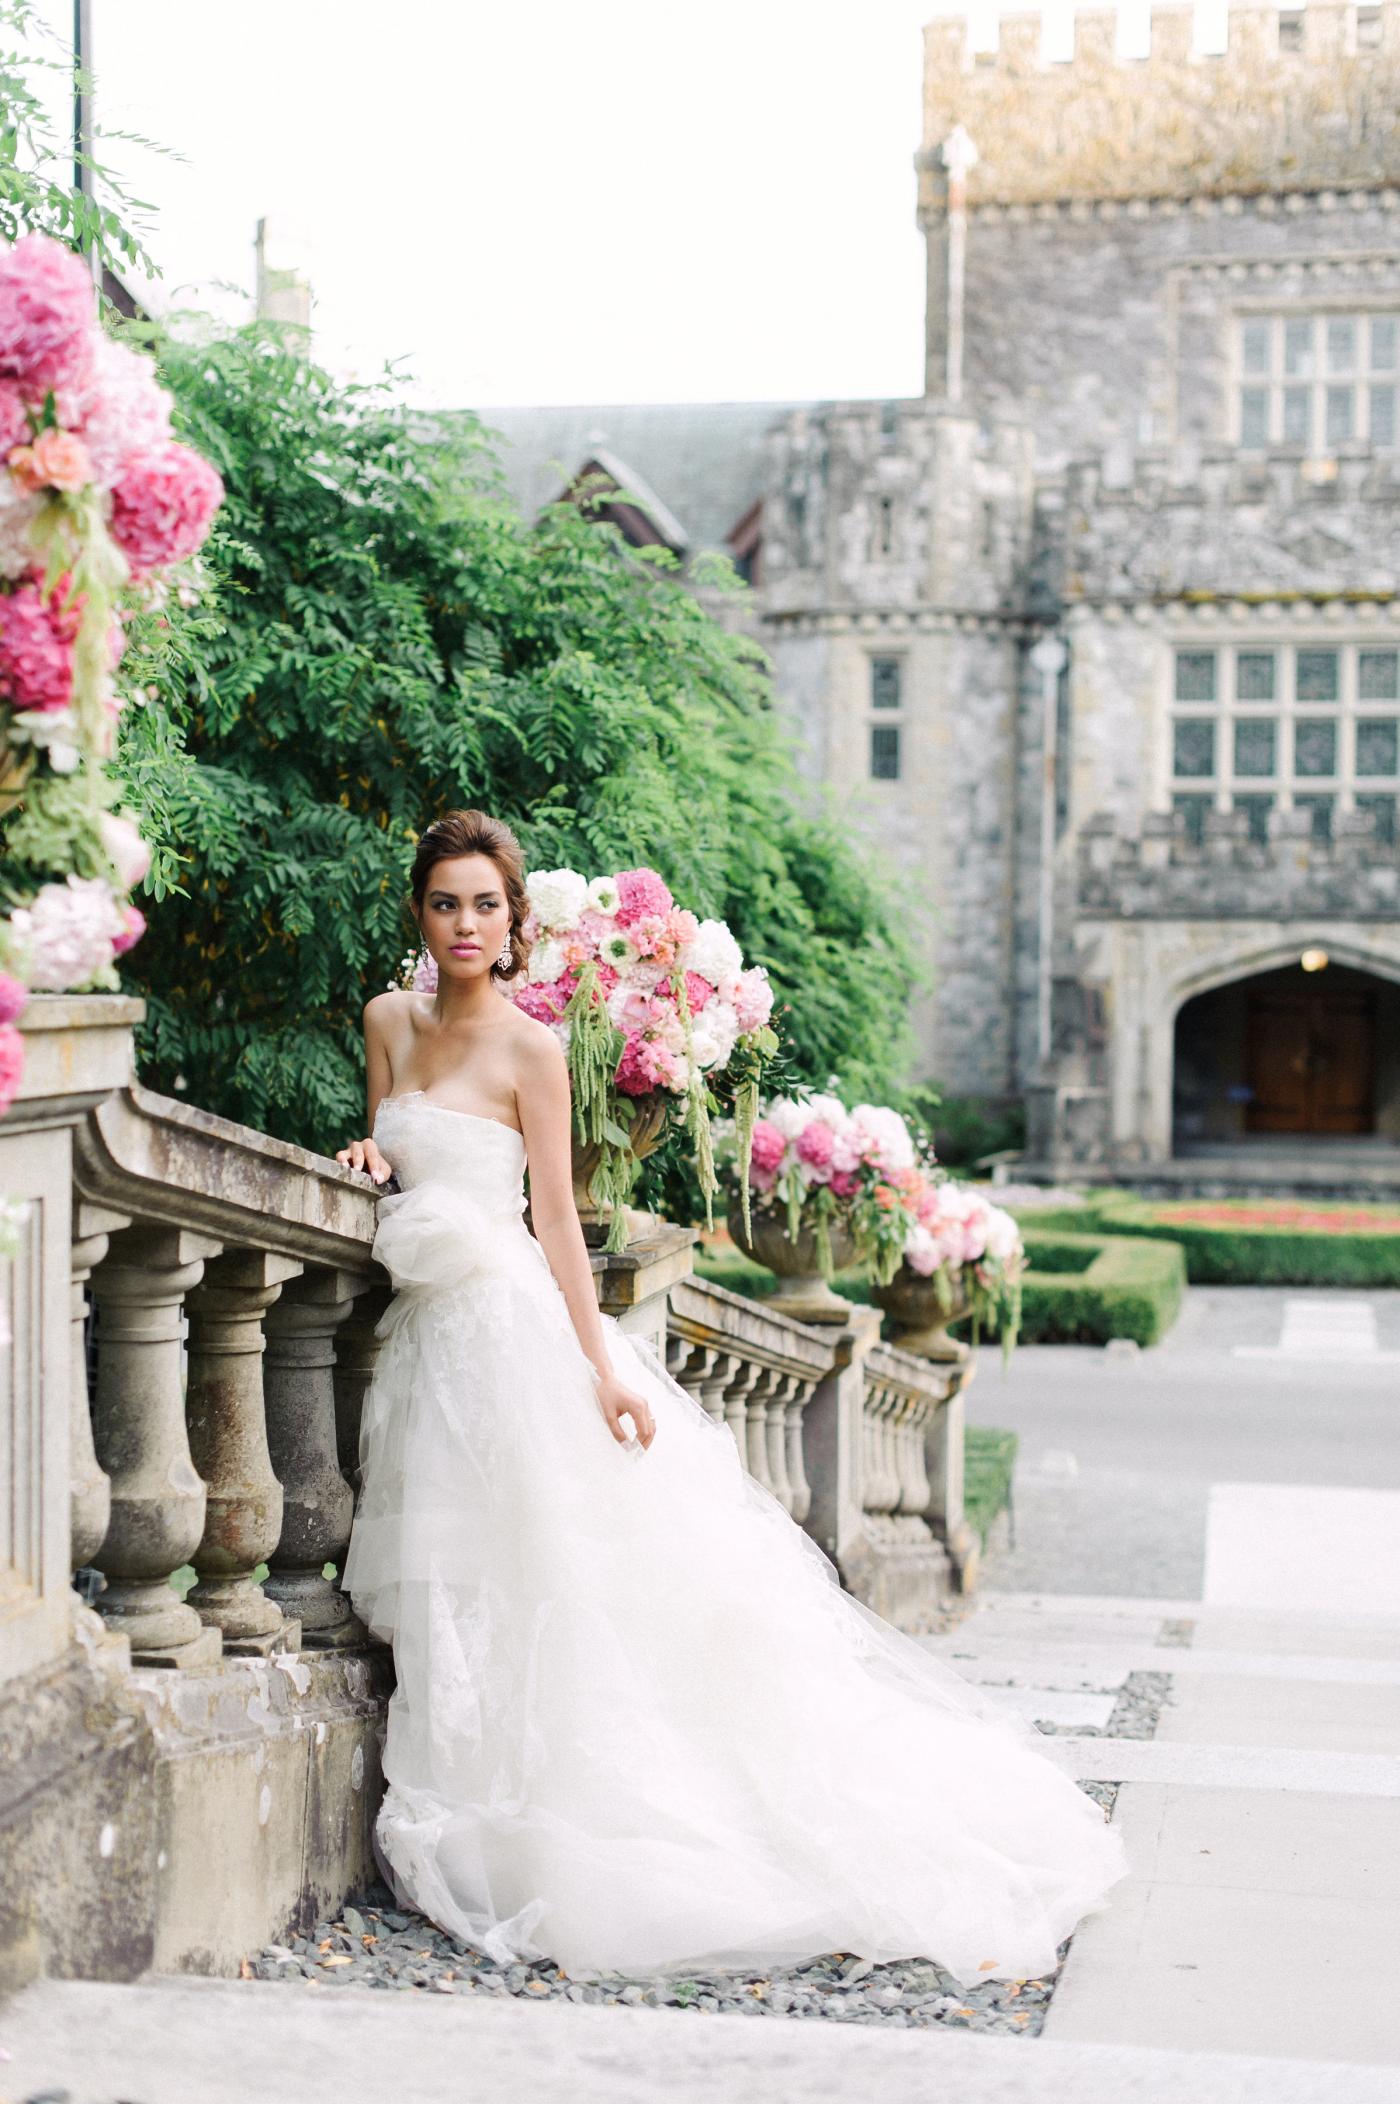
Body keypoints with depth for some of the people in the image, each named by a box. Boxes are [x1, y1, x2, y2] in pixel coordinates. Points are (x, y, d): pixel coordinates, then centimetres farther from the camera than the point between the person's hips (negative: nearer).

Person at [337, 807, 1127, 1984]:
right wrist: (373, 1159, -4)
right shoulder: (391, 1023, 11)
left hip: (511, 1327, -7)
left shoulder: (528, 1050, -7)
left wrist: (603, 1369, -15)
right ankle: (480, 1829, 18)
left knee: (546, 1575, -5)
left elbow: (556, 1220, -9)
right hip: (428, 1334, 7)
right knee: (456, 1594, 9)